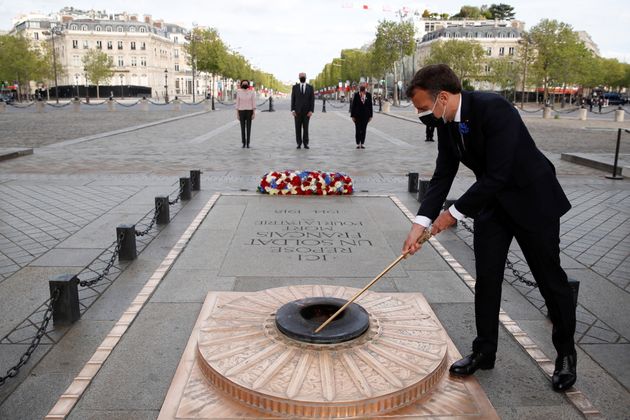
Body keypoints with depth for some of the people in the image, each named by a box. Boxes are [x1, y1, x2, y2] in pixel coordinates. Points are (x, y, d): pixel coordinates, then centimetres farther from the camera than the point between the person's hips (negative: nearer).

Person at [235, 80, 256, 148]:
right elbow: (237, 103, 3)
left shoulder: (252, 92, -2)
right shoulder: (238, 92, 1)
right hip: (241, 112, 1)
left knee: (248, 128, 1)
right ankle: (244, 143, 14)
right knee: (242, 128, 3)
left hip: (249, 112, -1)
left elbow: (254, 103, -2)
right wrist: (237, 114, -1)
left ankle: (248, 143, 12)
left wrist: (254, 113, -9)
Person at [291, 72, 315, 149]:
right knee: (298, 128, 2)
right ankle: (299, 143, 10)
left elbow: (312, 99, -2)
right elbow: (293, 99, 1)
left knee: (306, 127, 2)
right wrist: (292, 110, -9)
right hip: (297, 111, 0)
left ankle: (305, 144, 9)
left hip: (307, 111, 0)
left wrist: (311, 111, -12)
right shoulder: (295, 87, 2)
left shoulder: (310, 87, 2)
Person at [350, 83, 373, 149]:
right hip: (357, 115, -2)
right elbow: (353, 106, -2)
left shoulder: (369, 95, 1)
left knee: (364, 130, 5)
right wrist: (352, 116, -5)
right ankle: (358, 143, 8)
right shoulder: (356, 95, -5)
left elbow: (370, 106, 6)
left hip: (365, 115, 2)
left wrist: (370, 116, 4)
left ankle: (362, 143, 12)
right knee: (358, 130, -1)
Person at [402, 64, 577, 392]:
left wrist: (455, 213, -22)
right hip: (493, 201, 6)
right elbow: (442, 177, -5)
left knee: (550, 278, 7)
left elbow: (497, 176, -31)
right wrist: (420, 223, -16)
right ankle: (484, 351, 22)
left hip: (533, 199, -6)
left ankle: (566, 353, 29)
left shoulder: (493, 109, -29)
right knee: (486, 278, 6)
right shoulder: (445, 124, -5)